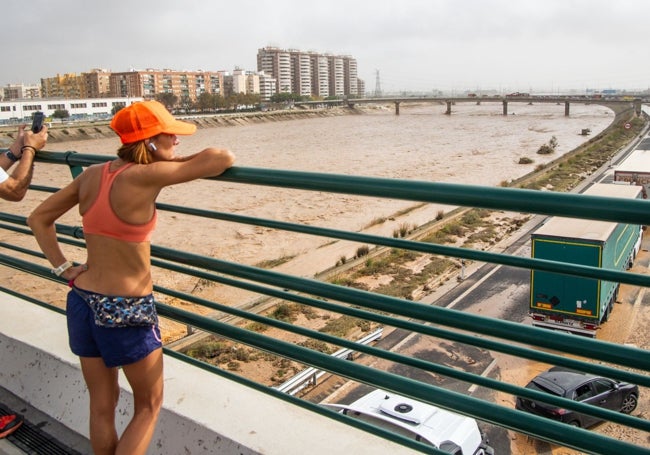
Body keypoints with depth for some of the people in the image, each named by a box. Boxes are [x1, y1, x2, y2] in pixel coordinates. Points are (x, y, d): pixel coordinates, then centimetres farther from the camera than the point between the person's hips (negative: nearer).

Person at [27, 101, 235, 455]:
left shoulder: (92, 174, 1)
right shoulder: (144, 176, -20)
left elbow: (38, 219, 10)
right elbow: (224, 159, -21)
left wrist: (64, 268, 7)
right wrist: (176, 161, -3)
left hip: (82, 302, 7)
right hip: (126, 311, -7)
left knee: (101, 405, 22)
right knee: (149, 406, 16)